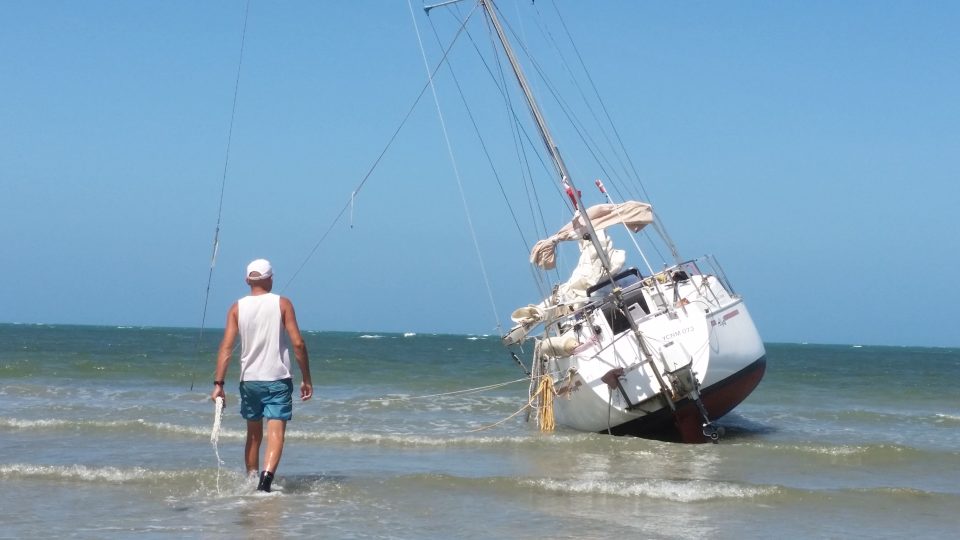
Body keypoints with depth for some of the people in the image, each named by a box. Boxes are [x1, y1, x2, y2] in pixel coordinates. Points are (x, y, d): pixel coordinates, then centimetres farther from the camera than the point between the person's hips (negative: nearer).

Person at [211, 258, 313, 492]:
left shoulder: (237, 308, 3)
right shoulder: (282, 304, -3)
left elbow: (226, 347, -6)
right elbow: (298, 343, -8)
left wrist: (218, 384, -6)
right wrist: (307, 379, -1)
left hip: (249, 380, 3)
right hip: (278, 379, -3)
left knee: (253, 436, 19)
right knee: (275, 435, -8)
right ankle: (266, 479, -28)